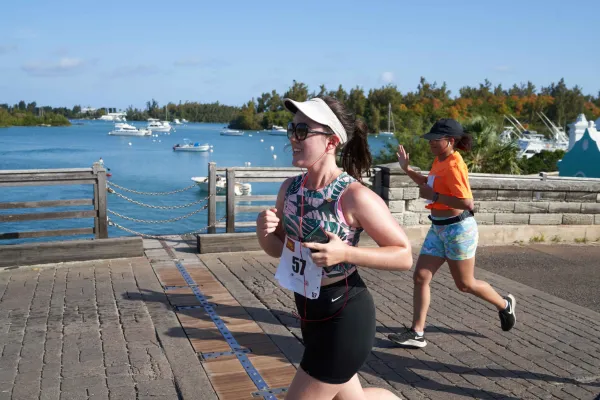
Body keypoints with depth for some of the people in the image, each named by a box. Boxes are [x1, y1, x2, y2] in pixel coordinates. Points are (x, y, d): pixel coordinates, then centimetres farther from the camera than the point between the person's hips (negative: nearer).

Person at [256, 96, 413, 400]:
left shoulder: (354, 196, -22)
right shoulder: (289, 189, -2)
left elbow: (404, 255, -15)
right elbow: (279, 250, 11)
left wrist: (346, 253, -28)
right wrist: (264, 233, -11)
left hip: (344, 316, -7)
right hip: (310, 311, 7)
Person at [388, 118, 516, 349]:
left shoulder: (453, 166, -21)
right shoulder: (439, 161, 7)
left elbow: (467, 203, -28)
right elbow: (429, 184, 25)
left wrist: (434, 197, -24)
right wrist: (407, 169, 15)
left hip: (458, 228, -9)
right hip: (438, 228, 9)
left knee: (465, 284, 8)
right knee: (420, 277, 1)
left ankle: (505, 305, 35)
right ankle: (417, 333, 7)